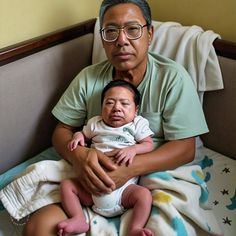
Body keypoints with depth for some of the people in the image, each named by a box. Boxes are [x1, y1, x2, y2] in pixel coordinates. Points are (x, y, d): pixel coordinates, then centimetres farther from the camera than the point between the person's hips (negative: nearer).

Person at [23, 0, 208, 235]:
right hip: (94, 177, 2)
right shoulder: (88, 78, 3)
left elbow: (185, 148, -10)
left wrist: (131, 167, -25)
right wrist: (79, 155, -19)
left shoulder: (173, 78, -7)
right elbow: (62, 131, 5)